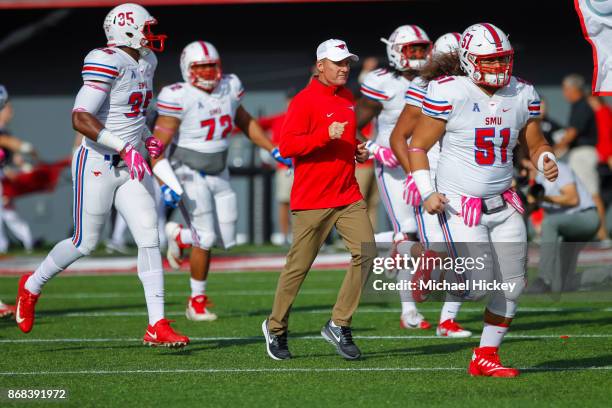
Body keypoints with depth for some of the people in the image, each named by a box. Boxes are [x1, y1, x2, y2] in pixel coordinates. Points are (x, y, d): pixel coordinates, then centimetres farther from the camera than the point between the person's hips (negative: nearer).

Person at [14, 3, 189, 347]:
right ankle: (32, 286, 31)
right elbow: (81, 118, -27)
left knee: (150, 238, -4)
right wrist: (125, 148, -28)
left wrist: (148, 138, 9)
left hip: (130, 167, 8)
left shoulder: (145, 63, 10)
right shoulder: (107, 64, -19)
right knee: (85, 243, 4)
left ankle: (158, 326, -4)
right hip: (97, 165, -8)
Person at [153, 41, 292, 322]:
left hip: (220, 175, 6)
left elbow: (245, 122, 19)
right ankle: (197, 301, 7)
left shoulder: (229, 88, 0)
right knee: (206, 238, -11)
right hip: (191, 173, -6)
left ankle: (177, 236, 31)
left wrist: (275, 151, 16)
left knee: (227, 239, 3)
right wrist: (166, 184, -25)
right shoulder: (178, 98, -17)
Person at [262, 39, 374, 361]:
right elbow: (286, 146, -18)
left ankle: (339, 325, 2)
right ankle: (276, 328, 18)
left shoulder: (348, 98, 14)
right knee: (298, 265, 0)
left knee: (365, 253, -8)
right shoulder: (305, 101, -10)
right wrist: (325, 135, -25)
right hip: (313, 199, -7)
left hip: (348, 195, 7)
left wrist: (357, 151, 11)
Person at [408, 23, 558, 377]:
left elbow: (535, 144, 15)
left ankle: (486, 358, 20)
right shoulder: (450, 95, -14)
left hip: (504, 205, 6)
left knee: (511, 287, 5)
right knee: (478, 286, -13)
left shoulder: (521, 96, 2)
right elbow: (418, 146, -6)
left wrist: (547, 161, -8)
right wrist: (427, 192, -16)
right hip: (461, 206, -6)